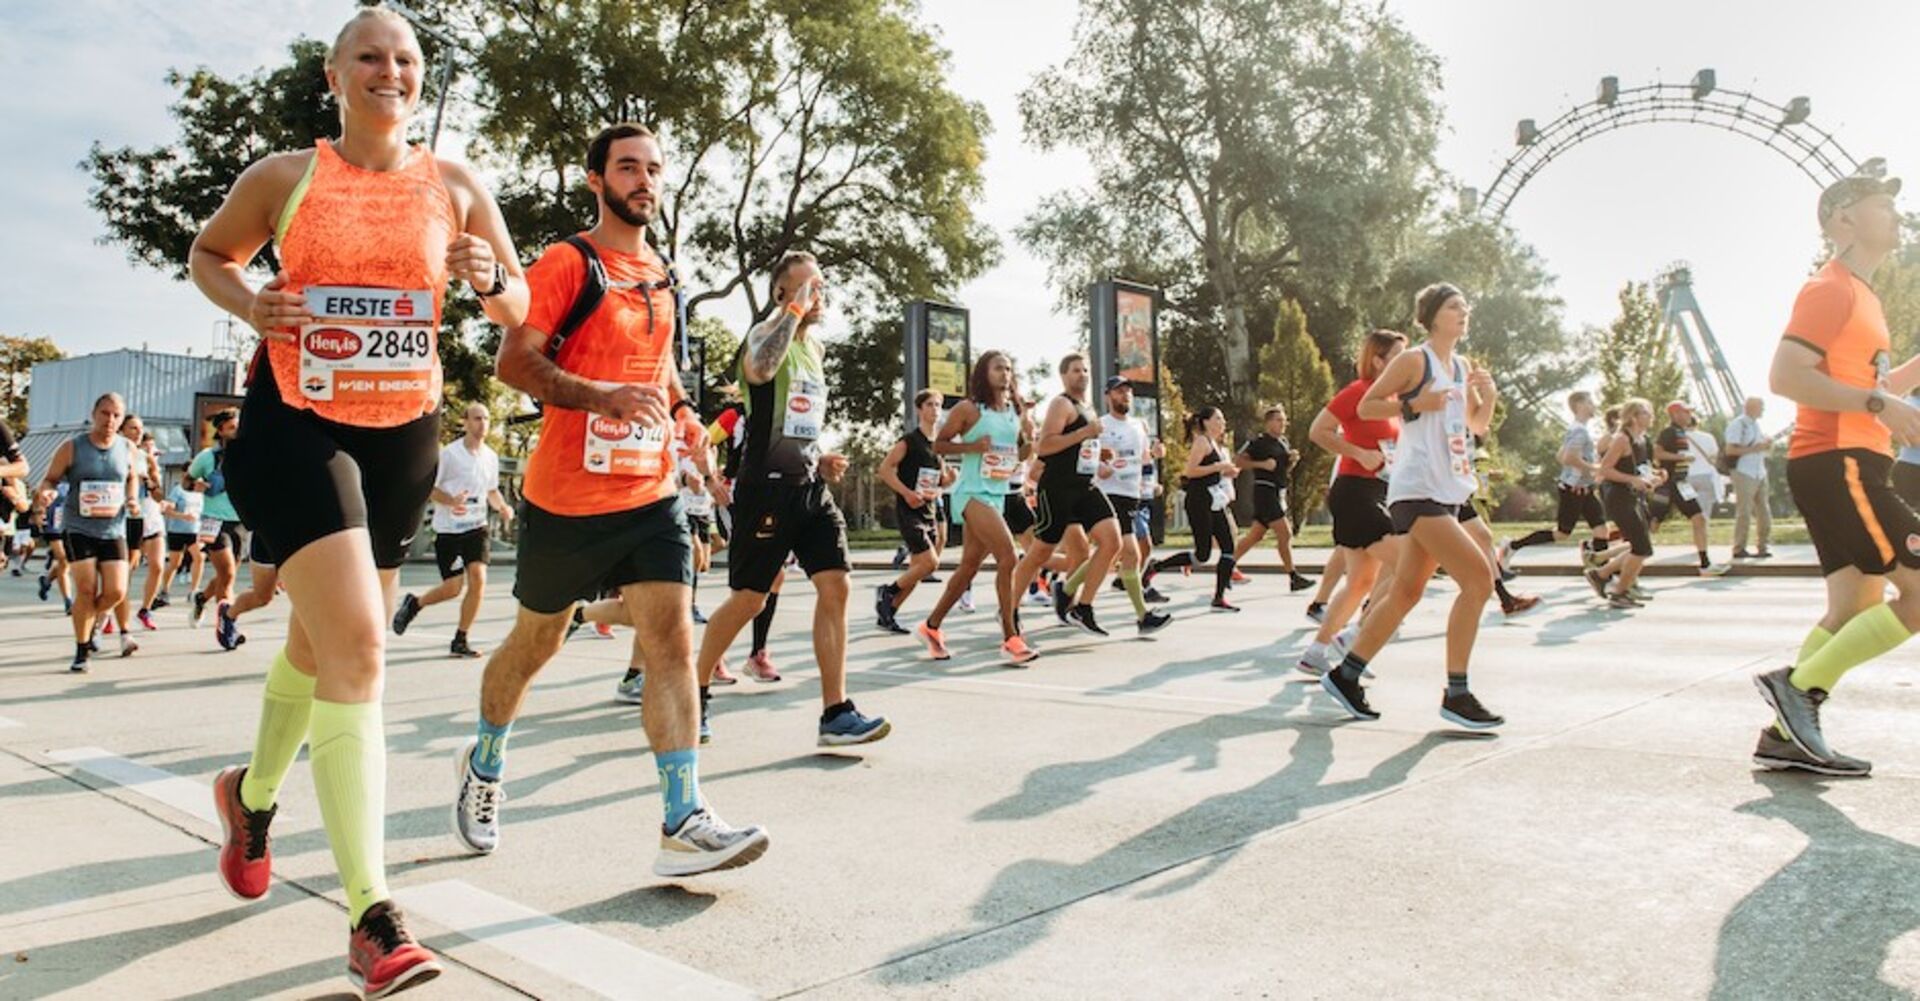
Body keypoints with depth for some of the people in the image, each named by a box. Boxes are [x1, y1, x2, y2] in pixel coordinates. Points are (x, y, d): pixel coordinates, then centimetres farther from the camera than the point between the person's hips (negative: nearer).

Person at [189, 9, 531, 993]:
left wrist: (490, 281, -15)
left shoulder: (455, 186, 4)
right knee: (355, 643, -19)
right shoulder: (283, 176, 1)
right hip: (296, 421, -3)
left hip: (403, 432, 4)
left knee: (323, 639, 18)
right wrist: (248, 303, -6)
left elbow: (519, 309, 8)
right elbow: (207, 254, 16)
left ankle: (253, 791, 49)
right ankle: (371, 917, -15)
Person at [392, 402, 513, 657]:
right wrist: (451, 501, -25)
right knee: (453, 587, -4)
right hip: (448, 528, -4)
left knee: (478, 579, -12)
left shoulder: (491, 457, 7)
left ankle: (460, 640, 2)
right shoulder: (449, 453, -9)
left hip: (477, 526, 4)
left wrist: (502, 507, 1)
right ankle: (414, 603, 30)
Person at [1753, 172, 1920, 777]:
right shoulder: (1830, 289, -7)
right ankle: (1799, 684, -8)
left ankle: (1785, 737, 8)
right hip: (1837, 464, -10)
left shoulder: (1858, 295, 24)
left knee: (1857, 608, 8)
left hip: (1849, 466, 10)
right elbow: (1785, 376, -21)